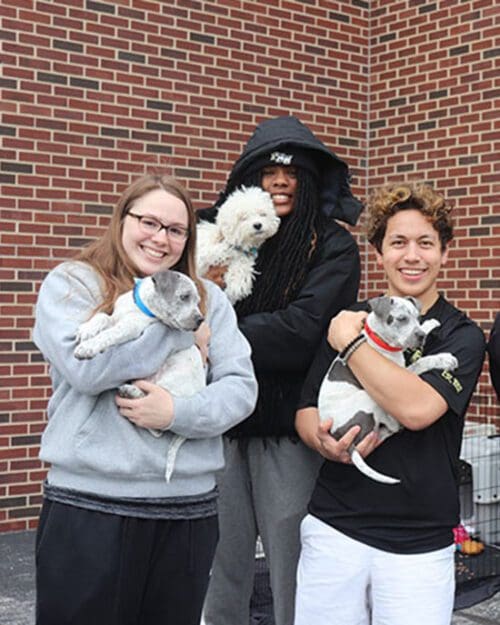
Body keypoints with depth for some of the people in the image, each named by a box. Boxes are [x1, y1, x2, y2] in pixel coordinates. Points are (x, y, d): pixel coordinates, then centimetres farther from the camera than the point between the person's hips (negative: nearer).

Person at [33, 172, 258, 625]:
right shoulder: (71, 283, 0)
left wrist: (178, 412, -17)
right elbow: (83, 366, -16)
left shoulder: (208, 298, 9)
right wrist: (178, 327, -8)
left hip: (190, 509, 3)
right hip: (89, 506, -3)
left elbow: (241, 387, 2)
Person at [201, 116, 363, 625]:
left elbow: (300, 330, -15)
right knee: (220, 568, 11)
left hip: (289, 428, -3)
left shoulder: (333, 247, -3)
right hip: (224, 418, 4)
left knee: (291, 566, 4)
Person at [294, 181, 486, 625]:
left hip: (419, 545, -3)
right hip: (334, 527, 3)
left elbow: (416, 408, -22)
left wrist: (350, 343, -13)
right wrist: (325, 442, -13)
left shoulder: (461, 336, -4)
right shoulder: (350, 320, 7)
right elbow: (307, 409, 9)